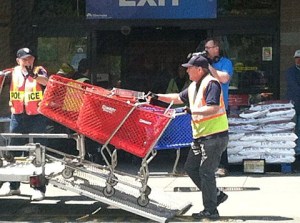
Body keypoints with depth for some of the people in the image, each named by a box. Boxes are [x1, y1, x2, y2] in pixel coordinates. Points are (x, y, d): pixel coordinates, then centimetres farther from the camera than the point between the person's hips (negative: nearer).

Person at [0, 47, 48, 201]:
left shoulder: (39, 71, 1)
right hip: (18, 116, 3)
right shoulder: (13, 73, 10)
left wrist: (34, 75, -38)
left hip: (37, 117, -3)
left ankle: (39, 188, 3)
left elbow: (46, 81, -19)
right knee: (14, 150, 9)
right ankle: (13, 185, 21)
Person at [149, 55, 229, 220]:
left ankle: (210, 211, 1)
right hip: (200, 136, 10)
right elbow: (179, 98, 29)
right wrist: (158, 97, 22)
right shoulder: (194, 86, 15)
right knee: (190, 168, 13)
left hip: (215, 135, -10)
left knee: (206, 172, -7)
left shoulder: (211, 83, -15)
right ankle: (217, 195, 20)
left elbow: (213, 108, -25)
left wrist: (194, 111, -25)